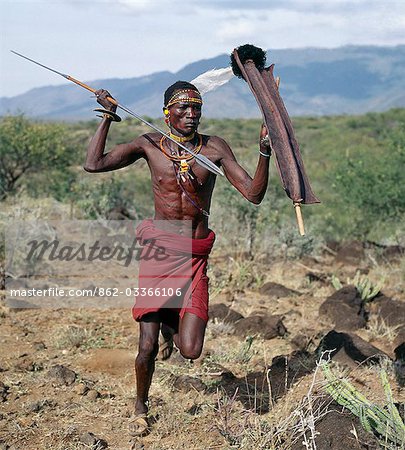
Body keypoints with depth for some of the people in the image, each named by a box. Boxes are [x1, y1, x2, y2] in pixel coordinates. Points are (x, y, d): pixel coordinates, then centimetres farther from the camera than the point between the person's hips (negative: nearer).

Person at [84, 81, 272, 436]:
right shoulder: (150, 144, 1)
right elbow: (93, 164, -4)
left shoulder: (215, 148, 1)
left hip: (195, 257, 1)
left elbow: (254, 195, -5)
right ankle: (141, 409, 29)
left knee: (190, 351, -9)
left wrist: (264, 153, -19)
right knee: (147, 348, -1)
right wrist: (108, 118, -6)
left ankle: (168, 324, 29)